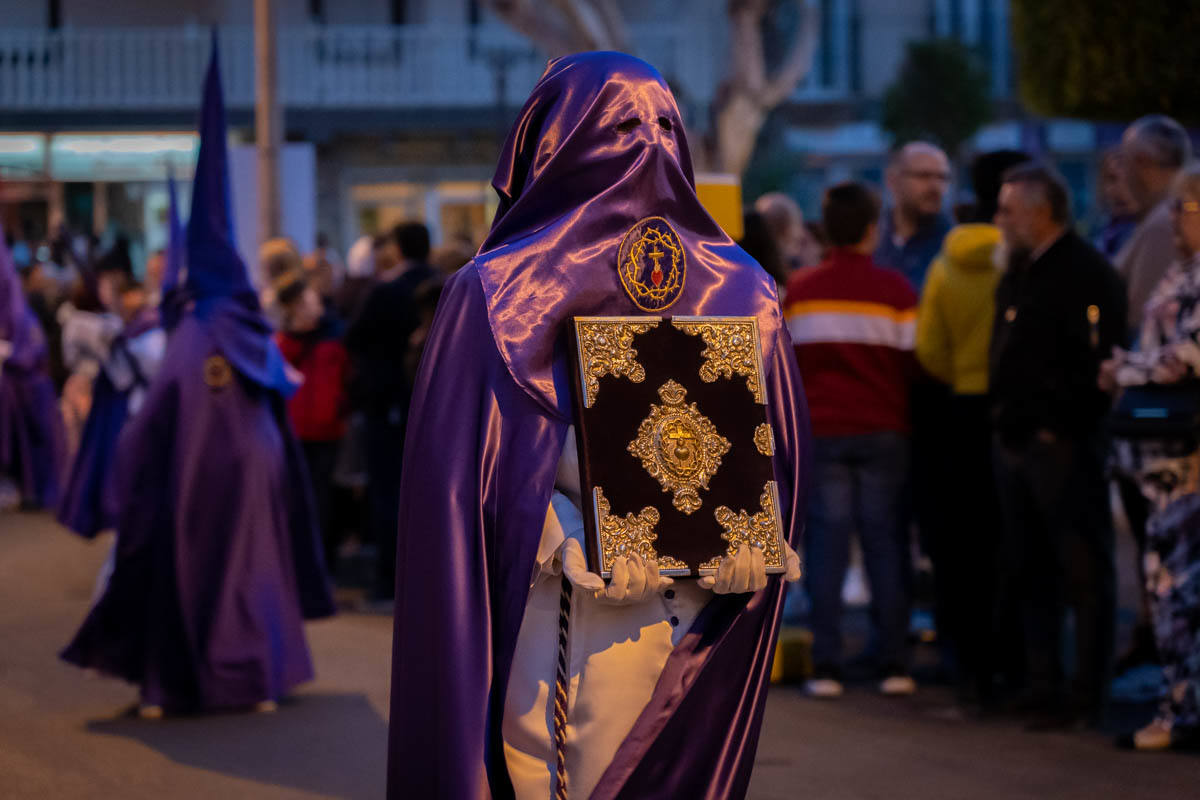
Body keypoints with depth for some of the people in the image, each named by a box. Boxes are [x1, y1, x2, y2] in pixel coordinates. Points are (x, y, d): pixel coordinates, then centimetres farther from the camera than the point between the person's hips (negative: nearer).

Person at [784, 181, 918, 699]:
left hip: (820, 430, 1)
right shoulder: (895, 290, -2)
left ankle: (826, 667, -2)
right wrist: (906, 420, 14)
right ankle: (894, 665, 4)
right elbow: (913, 364, -1)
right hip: (883, 430, -1)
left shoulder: (798, 290, 4)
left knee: (825, 543, 1)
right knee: (884, 541, 4)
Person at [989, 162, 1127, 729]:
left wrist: (1062, 426, -18)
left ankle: (1085, 697, 0)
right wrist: (1003, 419, 15)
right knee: (1029, 570, 12)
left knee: (1082, 571, -3)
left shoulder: (1086, 274, -12)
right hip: (1013, 442, 9)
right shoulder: (1018, 274, 16)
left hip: (1062, 448, -9)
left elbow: (1099, 363, -19)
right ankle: (1041, 687, 20)